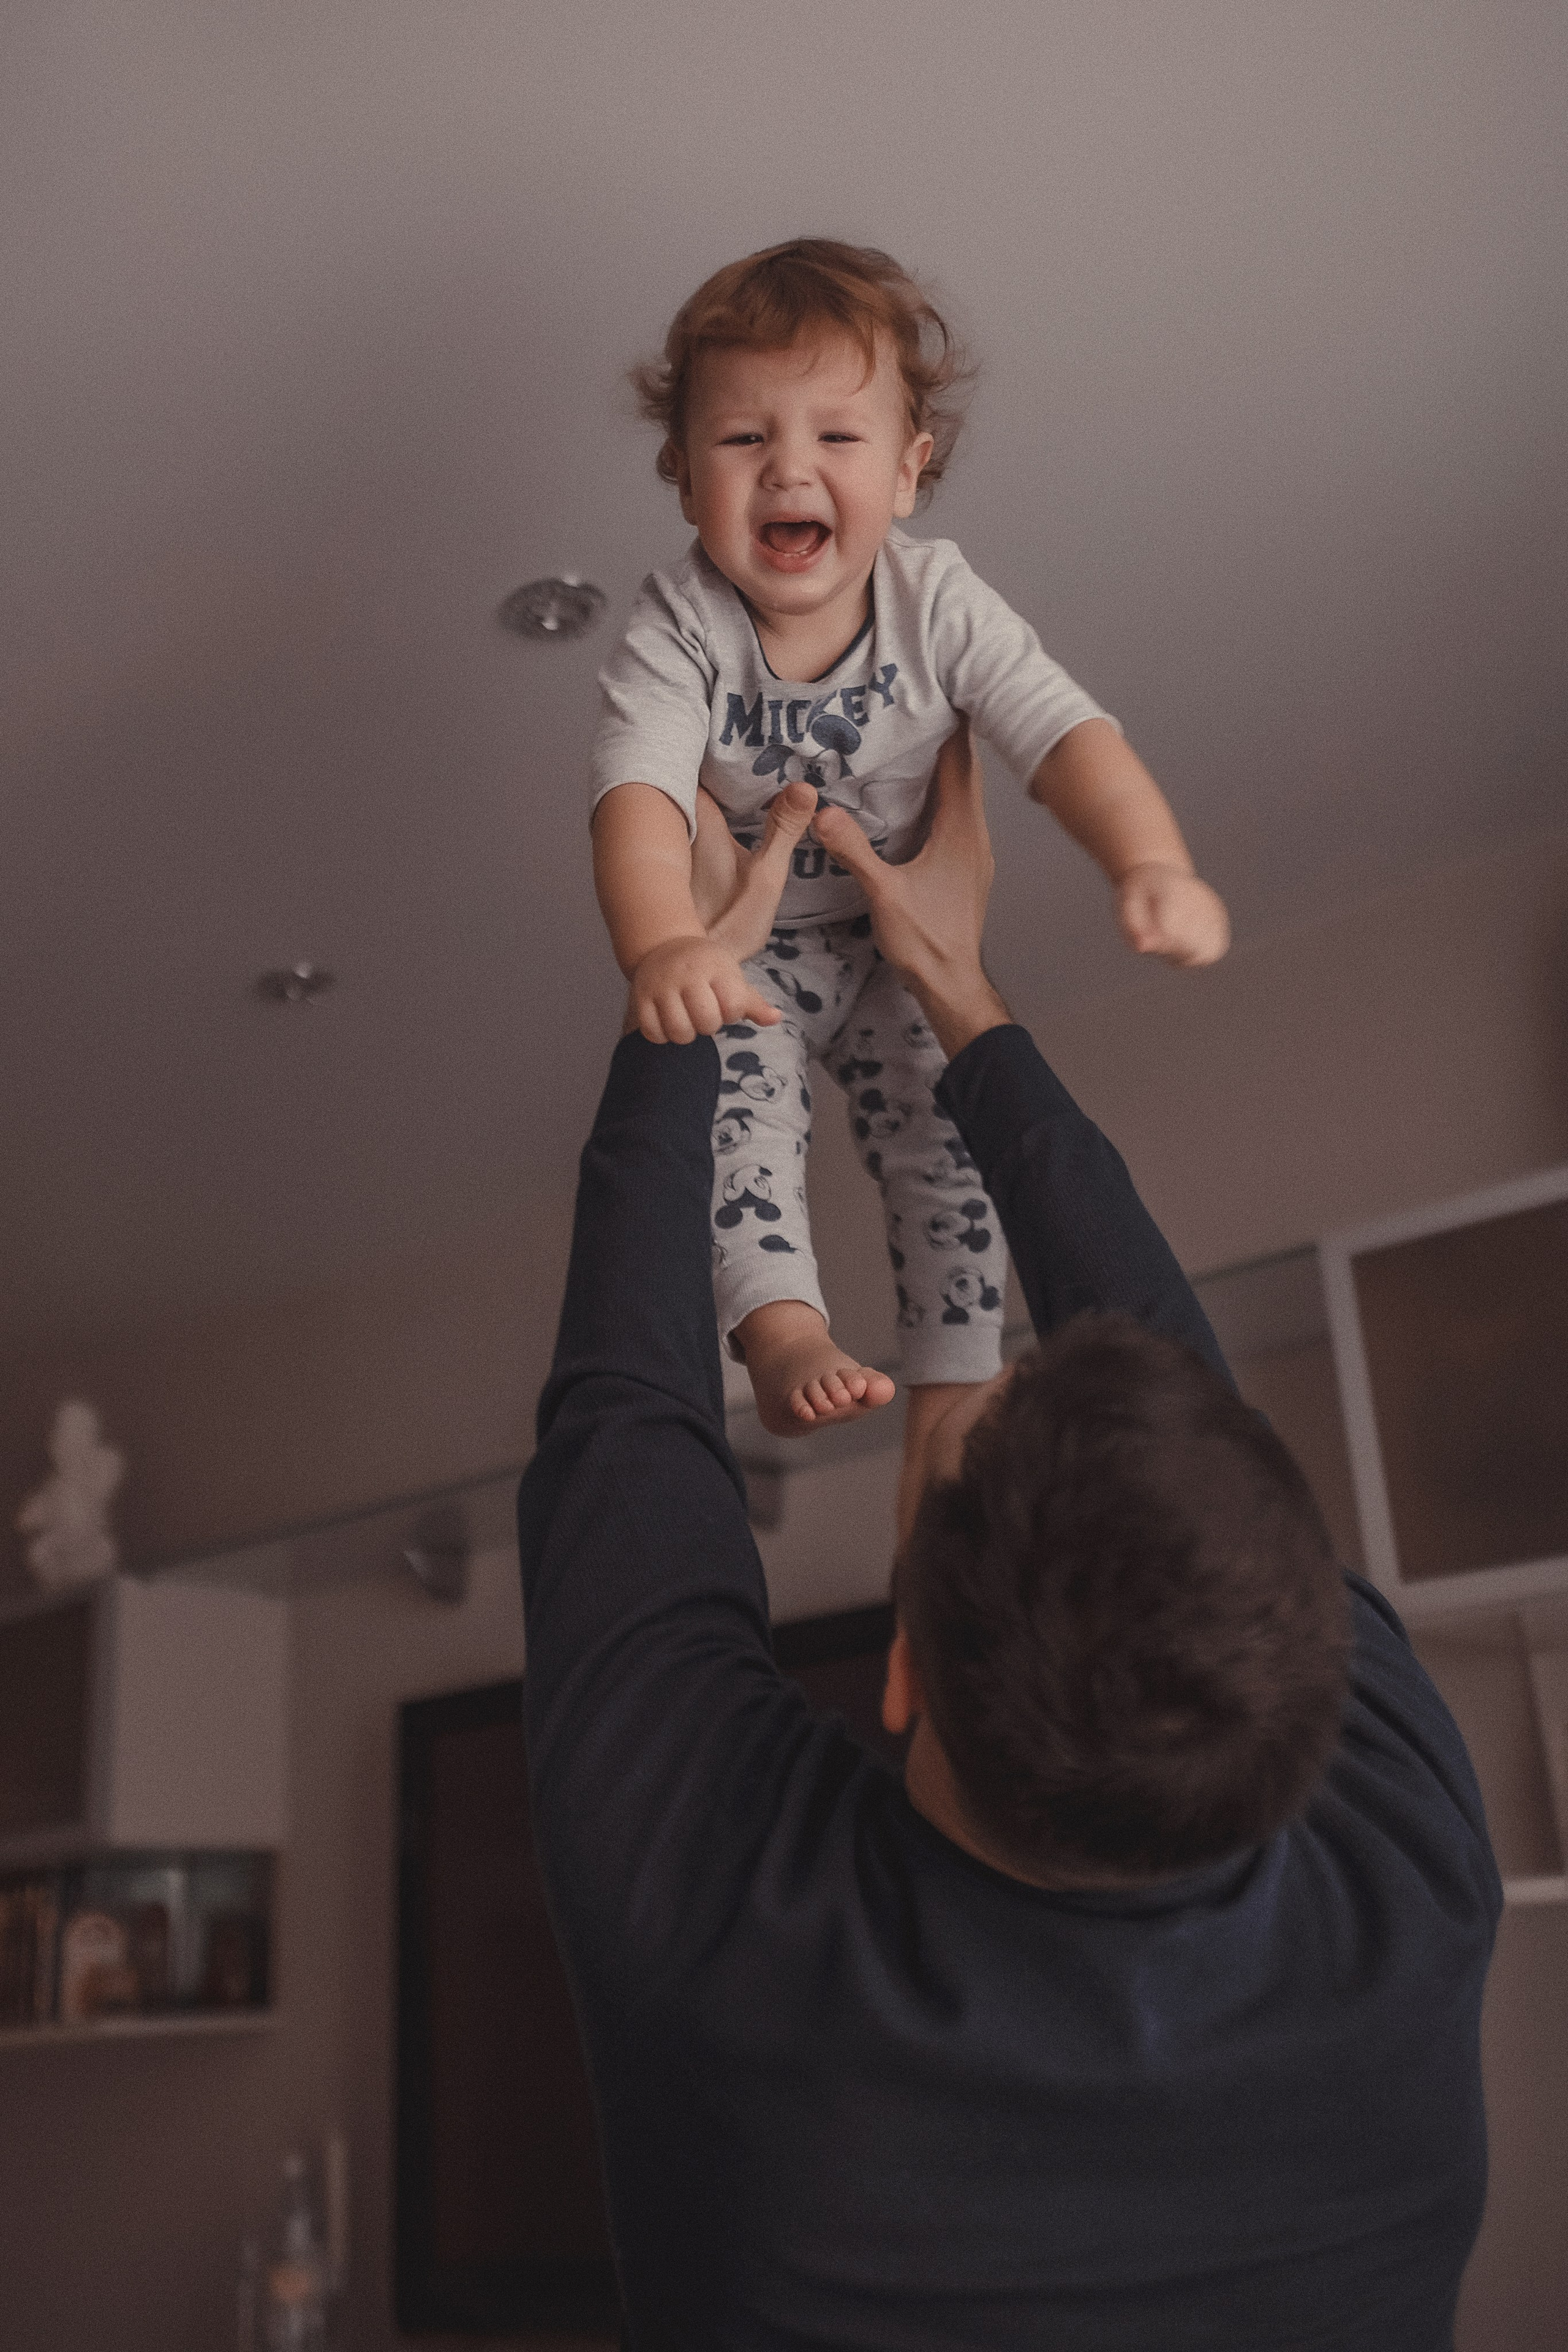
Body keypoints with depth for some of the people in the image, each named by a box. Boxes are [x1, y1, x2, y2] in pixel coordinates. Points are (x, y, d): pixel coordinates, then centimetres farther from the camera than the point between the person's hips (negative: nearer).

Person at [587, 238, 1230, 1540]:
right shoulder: (680, 628, -25)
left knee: (951, 1134, -1)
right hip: (739, 951, -1)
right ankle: (784, 1327, -24)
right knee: (734, 1098, -26)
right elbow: (640, 788, -40)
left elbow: (1064, 729, -28)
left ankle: (953, 1379, 13)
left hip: (901, 940, 2)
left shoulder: (938, 601, -20)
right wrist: (665, 946, -60)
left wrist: (1152, 862, -47)